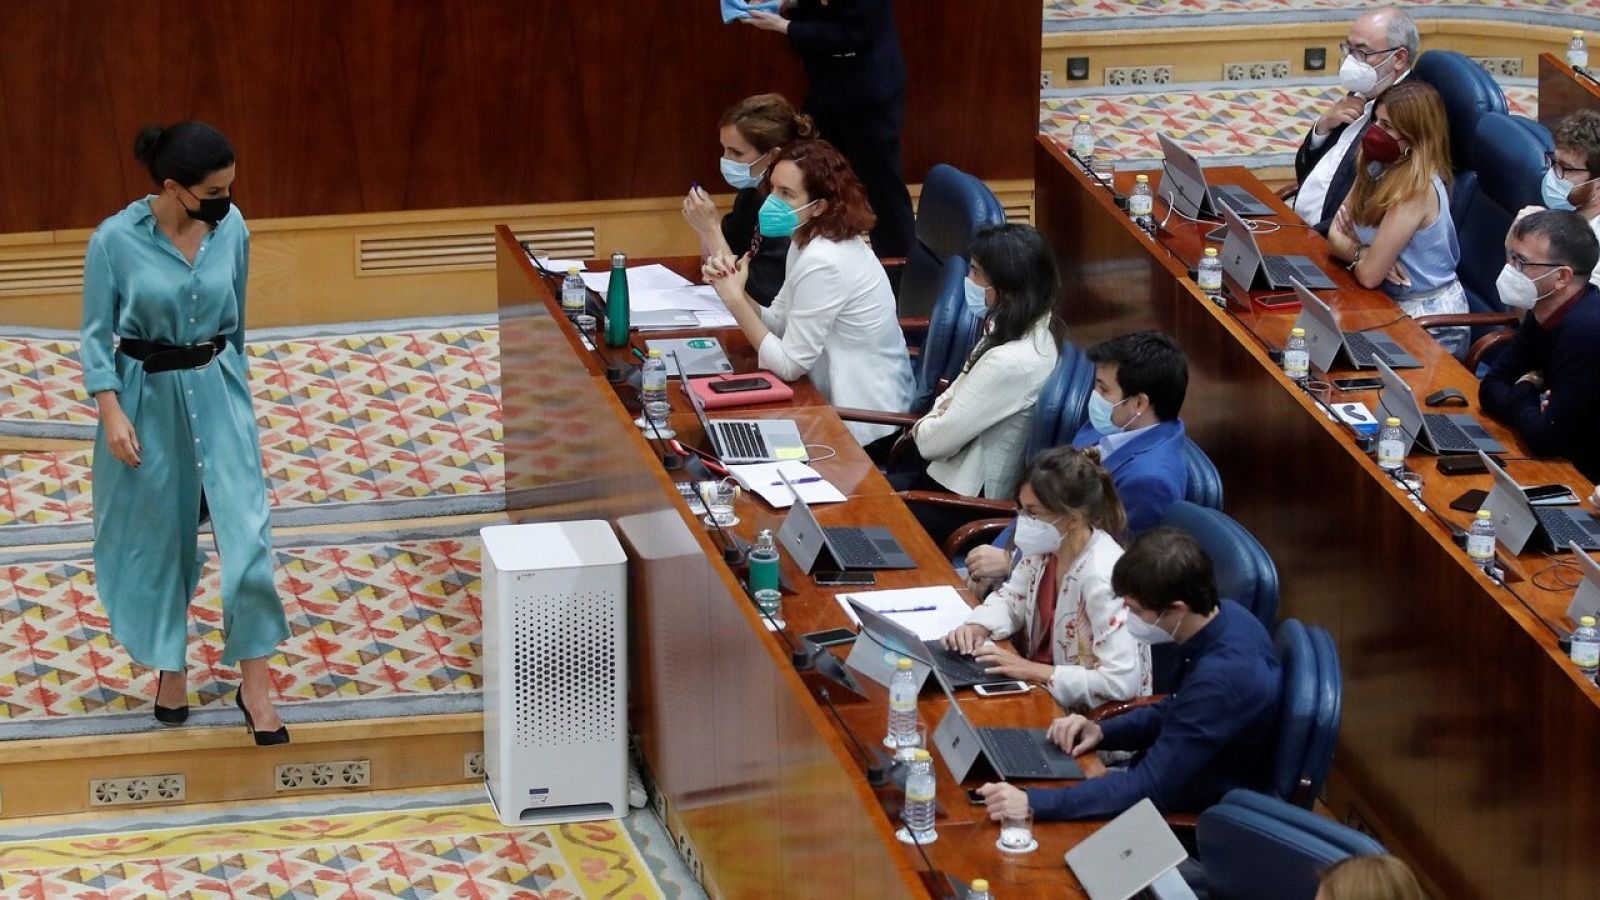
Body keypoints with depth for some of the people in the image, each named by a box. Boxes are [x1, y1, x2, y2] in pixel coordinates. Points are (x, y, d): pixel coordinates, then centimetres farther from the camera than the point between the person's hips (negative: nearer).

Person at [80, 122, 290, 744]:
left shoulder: (231, 228, -6)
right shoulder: (115, 241, -16)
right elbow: (97, 333, -8)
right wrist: (112, 413, -15)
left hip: (216, 394, 2)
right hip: (147, 400, -2)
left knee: (246, 530, -5)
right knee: (156, 537, 11)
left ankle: (255, 686, 3)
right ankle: (169, 669, 30)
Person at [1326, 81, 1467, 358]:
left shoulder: (1417, 188, -23)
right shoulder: (1377, 169, 2)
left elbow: (1369, 274, -23)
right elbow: (1334, 237, 2)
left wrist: (1352, 251, -2)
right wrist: (1362, 253, -17)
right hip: (1394, 306, 7)